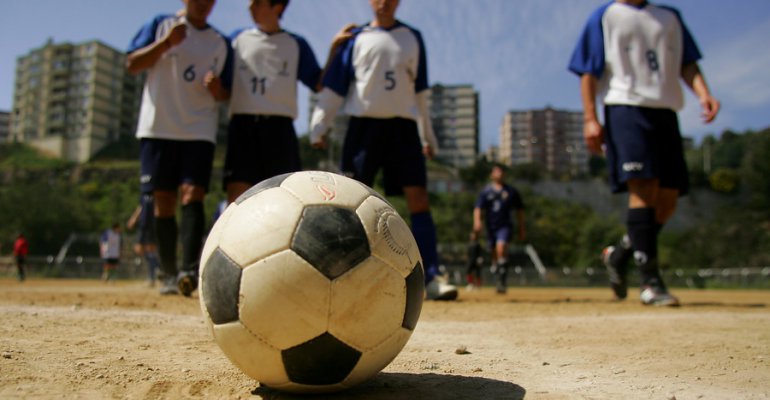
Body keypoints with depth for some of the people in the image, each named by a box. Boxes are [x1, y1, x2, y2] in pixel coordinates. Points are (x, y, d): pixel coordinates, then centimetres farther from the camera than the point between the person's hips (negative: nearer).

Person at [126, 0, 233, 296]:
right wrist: (166, 42, -11)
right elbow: (132, 64, 2)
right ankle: (169, 275, 9)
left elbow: (225, 94, 16)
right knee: (164, 201, 1)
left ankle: (190, 270, -24)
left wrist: (217, 89, -8)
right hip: (158, 127, 0)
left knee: (193, 194, -16)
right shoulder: (161, 25, 11)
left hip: (200, 130, 0)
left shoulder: (220, 43, 15)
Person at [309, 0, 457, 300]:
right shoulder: (355, 39, 10)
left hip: (403, 127, 1)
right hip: (364, 126, -1)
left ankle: (431, 278, -9)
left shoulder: (413, 38, 16)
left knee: (419, 200, -9)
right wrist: (319, 126, -1)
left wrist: (427, 135, 17)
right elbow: (333, 87, 8)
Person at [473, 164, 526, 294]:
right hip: (491, 226, 2)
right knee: (494, 253, 7)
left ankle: (502, 283, -22)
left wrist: (522, 229, 13)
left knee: (500, 248, -24)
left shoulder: (511, 191, 9)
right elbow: (478, 208, 0)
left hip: (505, 226, -2)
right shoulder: (485, 191, 8)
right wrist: (477, 220, -20)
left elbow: (519, 210, 15)